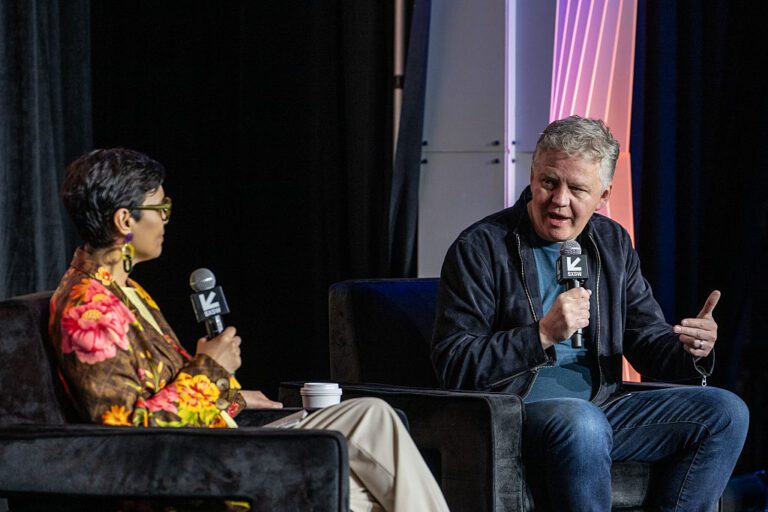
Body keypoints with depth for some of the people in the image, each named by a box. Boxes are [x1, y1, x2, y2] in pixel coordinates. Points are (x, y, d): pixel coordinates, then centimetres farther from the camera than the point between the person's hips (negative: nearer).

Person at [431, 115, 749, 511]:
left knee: (725, 412, -5)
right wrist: (544, 335, -24)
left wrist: (688, 349, -9)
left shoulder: (613, 244, 13)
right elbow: (452, 365, -13)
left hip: (600, 407, 7)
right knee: (580, 422, -39)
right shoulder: (480, 248, -6)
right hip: (510, 415, -7)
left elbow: (648, 342, 16)